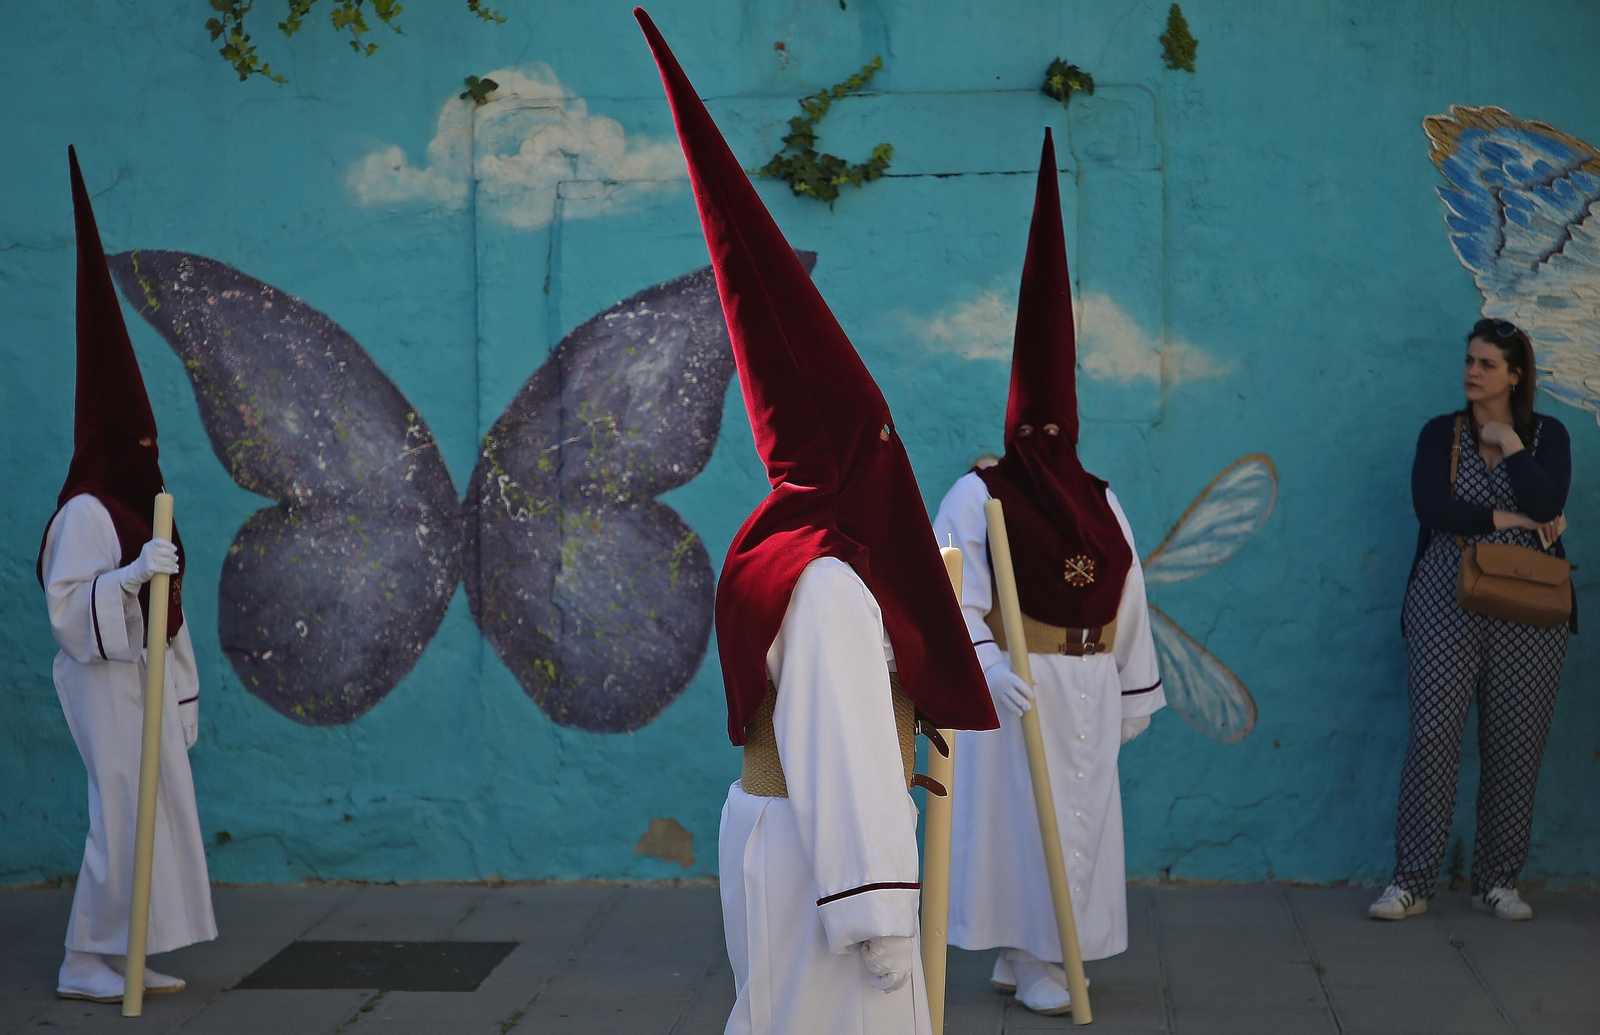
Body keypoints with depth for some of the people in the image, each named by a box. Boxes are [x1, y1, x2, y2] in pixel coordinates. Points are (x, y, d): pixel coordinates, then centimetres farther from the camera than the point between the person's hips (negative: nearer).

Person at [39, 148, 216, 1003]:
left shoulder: (138, 511, 15)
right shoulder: (85, 513, -13)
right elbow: (66, 606, -20)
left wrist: (182, 690, 18)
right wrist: (130, 574, -31)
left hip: (147, 677, 9)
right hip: (108, 681, -9)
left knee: (158, 813, 9)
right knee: (124, 817, -10)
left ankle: (128, 957, 14)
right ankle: (87, 965, -3)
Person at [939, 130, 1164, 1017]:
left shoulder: (1099, 500, 9)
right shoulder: (979, 494, -8)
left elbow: (1126, 600, 13)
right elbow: (947, 590, -16)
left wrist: (1135, 691, 13)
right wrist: (986, 663, -28)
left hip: (1087, 688, 6)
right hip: (1016, 686, -6)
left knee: (1080, 818, 10)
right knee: (1019, 816, -2)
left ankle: (1039, 949, 21)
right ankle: (1025, 958, 7)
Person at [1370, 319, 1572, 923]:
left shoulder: (1547, 436, 7)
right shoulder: (1442, 433, 7)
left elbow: (1547, 505, -12)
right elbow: (1431, 507, -9)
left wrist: (1509, 442, -6)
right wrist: (1509, 519, -9)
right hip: (1447, 604, 0)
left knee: (1515, 744, 2)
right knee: (1433, 736, -7)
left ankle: (1497, 881, 13)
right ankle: (1412, 884, -2)